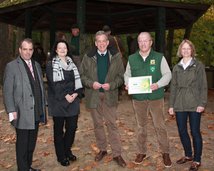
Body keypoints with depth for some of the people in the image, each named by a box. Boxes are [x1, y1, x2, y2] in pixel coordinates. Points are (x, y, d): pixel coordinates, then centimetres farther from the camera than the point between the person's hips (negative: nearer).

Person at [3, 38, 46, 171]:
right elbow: (7, 91, -9)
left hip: (36, 112, 6)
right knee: (22, 143, 5)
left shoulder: (36, 65, 11)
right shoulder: (11, 66, -7)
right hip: (22, 113, -6)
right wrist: (12, 111, -14)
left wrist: (43, 106, 10)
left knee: (32, 142, 16)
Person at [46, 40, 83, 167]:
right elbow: (53, 83, -10)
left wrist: (76, 93, -6)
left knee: (72, 127, 5)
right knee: (59, 129, 5)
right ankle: (61, 156, 16)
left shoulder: (71, 63, 15)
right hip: (58, 101, -4)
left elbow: (77, 79, 10)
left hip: (73, 100, 5)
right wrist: (65, 96, -16)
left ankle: (67, 151, 26)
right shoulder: (51, 64, -2)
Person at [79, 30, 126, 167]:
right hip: (94, 96, 2)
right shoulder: (88, 57, 2)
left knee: (112, 124, -2)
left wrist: (111, 85, -15)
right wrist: (91, 83, -13)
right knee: (98, 124, 12)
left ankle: (117, 154, 8)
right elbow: (82, 75, 5)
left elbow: (121, 76, 1)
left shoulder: (116, 56, 0)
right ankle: (102, 150, 28)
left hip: (109, 95, -2)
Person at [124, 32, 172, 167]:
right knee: (141, 126, 13)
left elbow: (167, 74, -2)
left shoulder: (159, 57, -2)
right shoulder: (132, 58, 6)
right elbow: (127, 74, 13)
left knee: (160, 126, 1)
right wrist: (127, 83, -8)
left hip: (156, 97, -2)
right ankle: (142, 152, 27)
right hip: (138, 98, 3)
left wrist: (158, 84, -19)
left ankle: (165, 153, 18)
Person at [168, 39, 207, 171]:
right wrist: (171, 105, 8)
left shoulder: (198, 66, 1)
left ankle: (197, 160, 15)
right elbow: (173, 87, 12)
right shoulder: (177, 68, 11)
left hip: (194, 104, -4)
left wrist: (202, 103, -11)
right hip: (180, 105, 4)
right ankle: (188, 155, 29)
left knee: (195, 132, 1)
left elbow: (203, 86, -3)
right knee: (182, 131, 9)